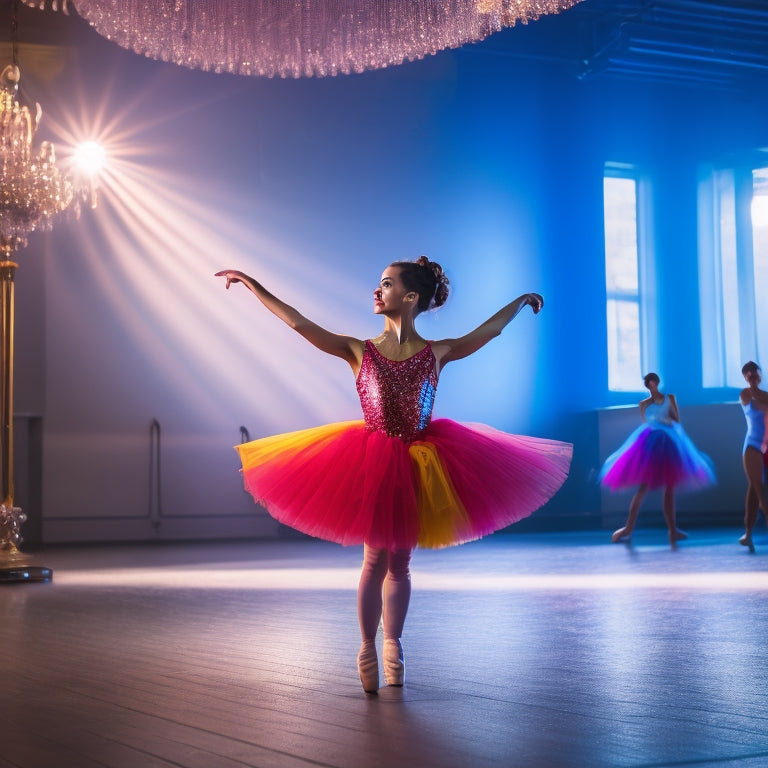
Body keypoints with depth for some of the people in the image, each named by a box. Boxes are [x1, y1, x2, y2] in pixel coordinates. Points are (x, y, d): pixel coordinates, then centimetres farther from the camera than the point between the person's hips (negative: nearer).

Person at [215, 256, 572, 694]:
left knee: (400, 561, 10)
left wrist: (523, 299, 22)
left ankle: (393, 647, 22)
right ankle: (368, 649, 13)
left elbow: (490, 329, 8)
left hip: (419, 464, 1)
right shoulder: (359, 351, -4)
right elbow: (299, 323, -7)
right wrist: (253, 286, -10)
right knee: (376, 558, 1)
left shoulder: (437, 353, -1)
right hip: (373, 462, -1)